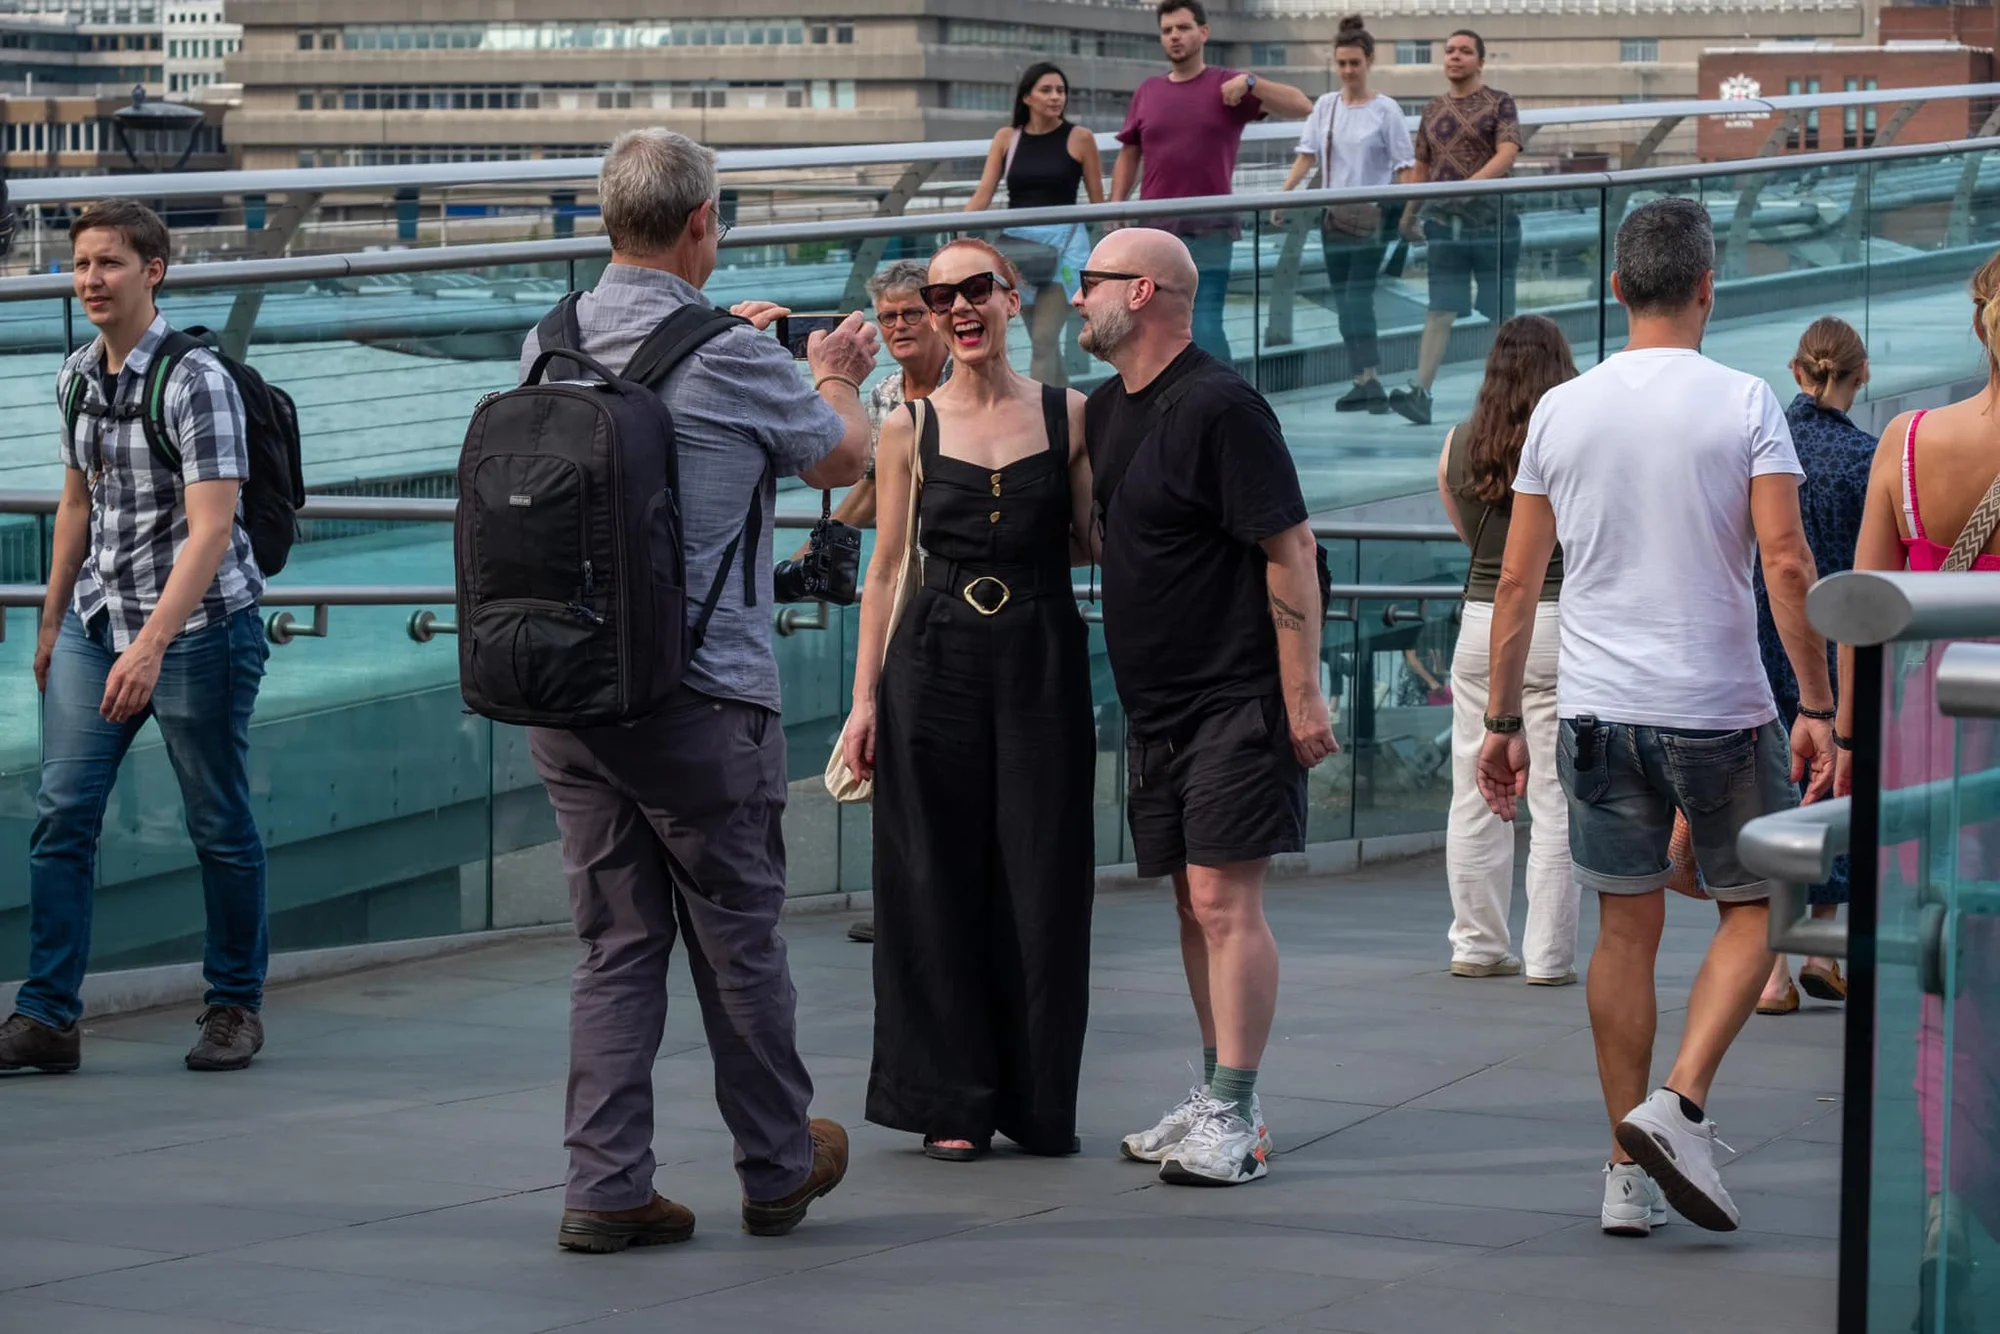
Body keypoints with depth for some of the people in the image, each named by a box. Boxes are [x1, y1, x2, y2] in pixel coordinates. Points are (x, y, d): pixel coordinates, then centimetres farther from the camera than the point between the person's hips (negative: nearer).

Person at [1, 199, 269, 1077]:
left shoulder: (197, 381, -16)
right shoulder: (76, 377, 5)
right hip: (98, 620, 6)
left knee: (219, 826, 5)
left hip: (199, 626, -6)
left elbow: (210, 530, -22)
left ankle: (235, 1005, 19)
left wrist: (150, 646, -30)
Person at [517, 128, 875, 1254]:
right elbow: (844, 460, 6)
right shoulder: (733, 360, -12)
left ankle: (606, 1186, 6)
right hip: (702, 697, -5)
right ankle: (778, 1169, 23)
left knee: (617, 940, 10)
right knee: (740, 939, 9)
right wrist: (838, 377, 26)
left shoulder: (550, 344, 4)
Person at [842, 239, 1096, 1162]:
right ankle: (952, 1102, 9)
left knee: (1041, 884, 2)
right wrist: (866, 696, 1)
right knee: (938, 883, 1)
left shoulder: (1068, 415, 5)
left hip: (1043, 662, 0)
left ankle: (1039, 1100, 12)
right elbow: (886, 568, 6)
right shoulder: (909, 428, 4)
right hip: (936, 662, 0)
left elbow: (1100, 542, 7)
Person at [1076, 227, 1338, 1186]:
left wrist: (1302, 695, -19)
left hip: (1235, 701, -9)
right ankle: (1214, 1099, 19)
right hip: (1157, 703, 9)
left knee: (1224, 901, -11)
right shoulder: (1108, 409, 13)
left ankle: (1235, 1119, -11)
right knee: (1195, 905, 12)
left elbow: (1290, 548, -17)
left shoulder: (1218, 407, -14)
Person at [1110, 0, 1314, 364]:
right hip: (1155, 231, 4)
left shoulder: (1229, 86, 0)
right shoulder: (1147, 93, 10)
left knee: (1205, 326, -9)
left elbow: (1301, 107, -6)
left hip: (1209, 231, -4)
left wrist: (1250, 82, -18)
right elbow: (1129, 155, 15)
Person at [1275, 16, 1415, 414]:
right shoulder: (1325, 106, 8)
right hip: (1334, 216, 5)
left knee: (1358, 298, -16)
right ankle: (1363, 383, 12)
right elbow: (1307, 155, 5)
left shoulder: (1385, 109, -4)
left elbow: (1405, 165, -6)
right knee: (1344, 302, 6)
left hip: (1372, 217, -5)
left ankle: (1372, 381, -18)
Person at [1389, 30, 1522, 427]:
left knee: (1499, 310, 3)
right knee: (1440, 310, -3)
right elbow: (1421, 167, 20)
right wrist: (1409, 215, 16)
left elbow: (1507, 153, -14)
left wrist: (1471, 184, -27)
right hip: (1443, 219, 3)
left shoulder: (1499, 104, 0)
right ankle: (1420, 392, -9)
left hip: (1491, 215, -3)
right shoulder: (1434, 111, 14)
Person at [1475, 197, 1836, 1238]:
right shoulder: (1744, 404, -6)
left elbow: (1517, 580, 6)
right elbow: (1787, 566, -13)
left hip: (1598, 710, 3)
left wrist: (1502, 721, 13)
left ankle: (1628, 1171, 12)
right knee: (1754, 908, 13)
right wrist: (1816, 707, -7)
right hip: (1720, 709, -3)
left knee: (1626, 929, 10)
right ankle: (1679, 1103, -7)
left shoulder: (1561, 410, 4)